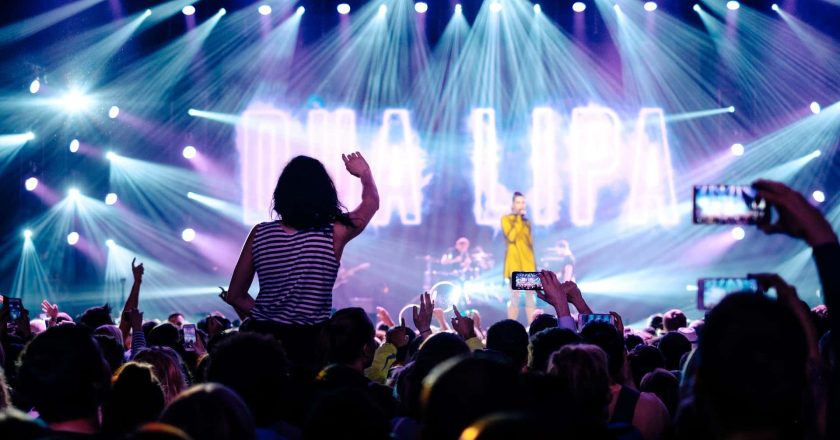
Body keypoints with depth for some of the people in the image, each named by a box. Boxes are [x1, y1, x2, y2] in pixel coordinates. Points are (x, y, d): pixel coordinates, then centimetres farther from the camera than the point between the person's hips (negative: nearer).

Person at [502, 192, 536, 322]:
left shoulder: (526, 221, 14)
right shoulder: (506, 219, 0)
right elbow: (511, 237, -16)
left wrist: (534, 261, 14)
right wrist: (518, 219, -12)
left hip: (528, 262, 4)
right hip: (514, 262, -4)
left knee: (530, 298, 2)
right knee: (515, 298, -7)